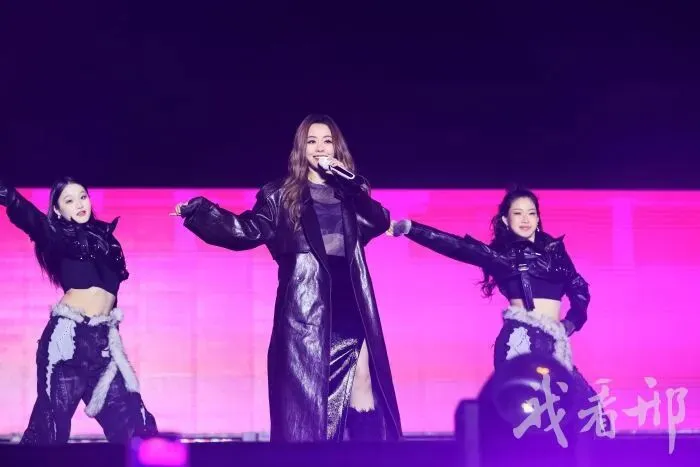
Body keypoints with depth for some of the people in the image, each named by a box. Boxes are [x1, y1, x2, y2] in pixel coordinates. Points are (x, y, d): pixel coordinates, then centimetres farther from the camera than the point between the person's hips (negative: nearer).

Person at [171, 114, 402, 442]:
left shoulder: (349, 193, 17)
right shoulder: (281, 196, 9)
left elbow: (379, 222, 0)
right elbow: (247, 230, -3)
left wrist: (350, 182, -9)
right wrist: (199, 211, -15)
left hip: (350, 306, 3)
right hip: (304, 310, -3)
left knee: (361, 403, -3)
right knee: (306, 394, -5)